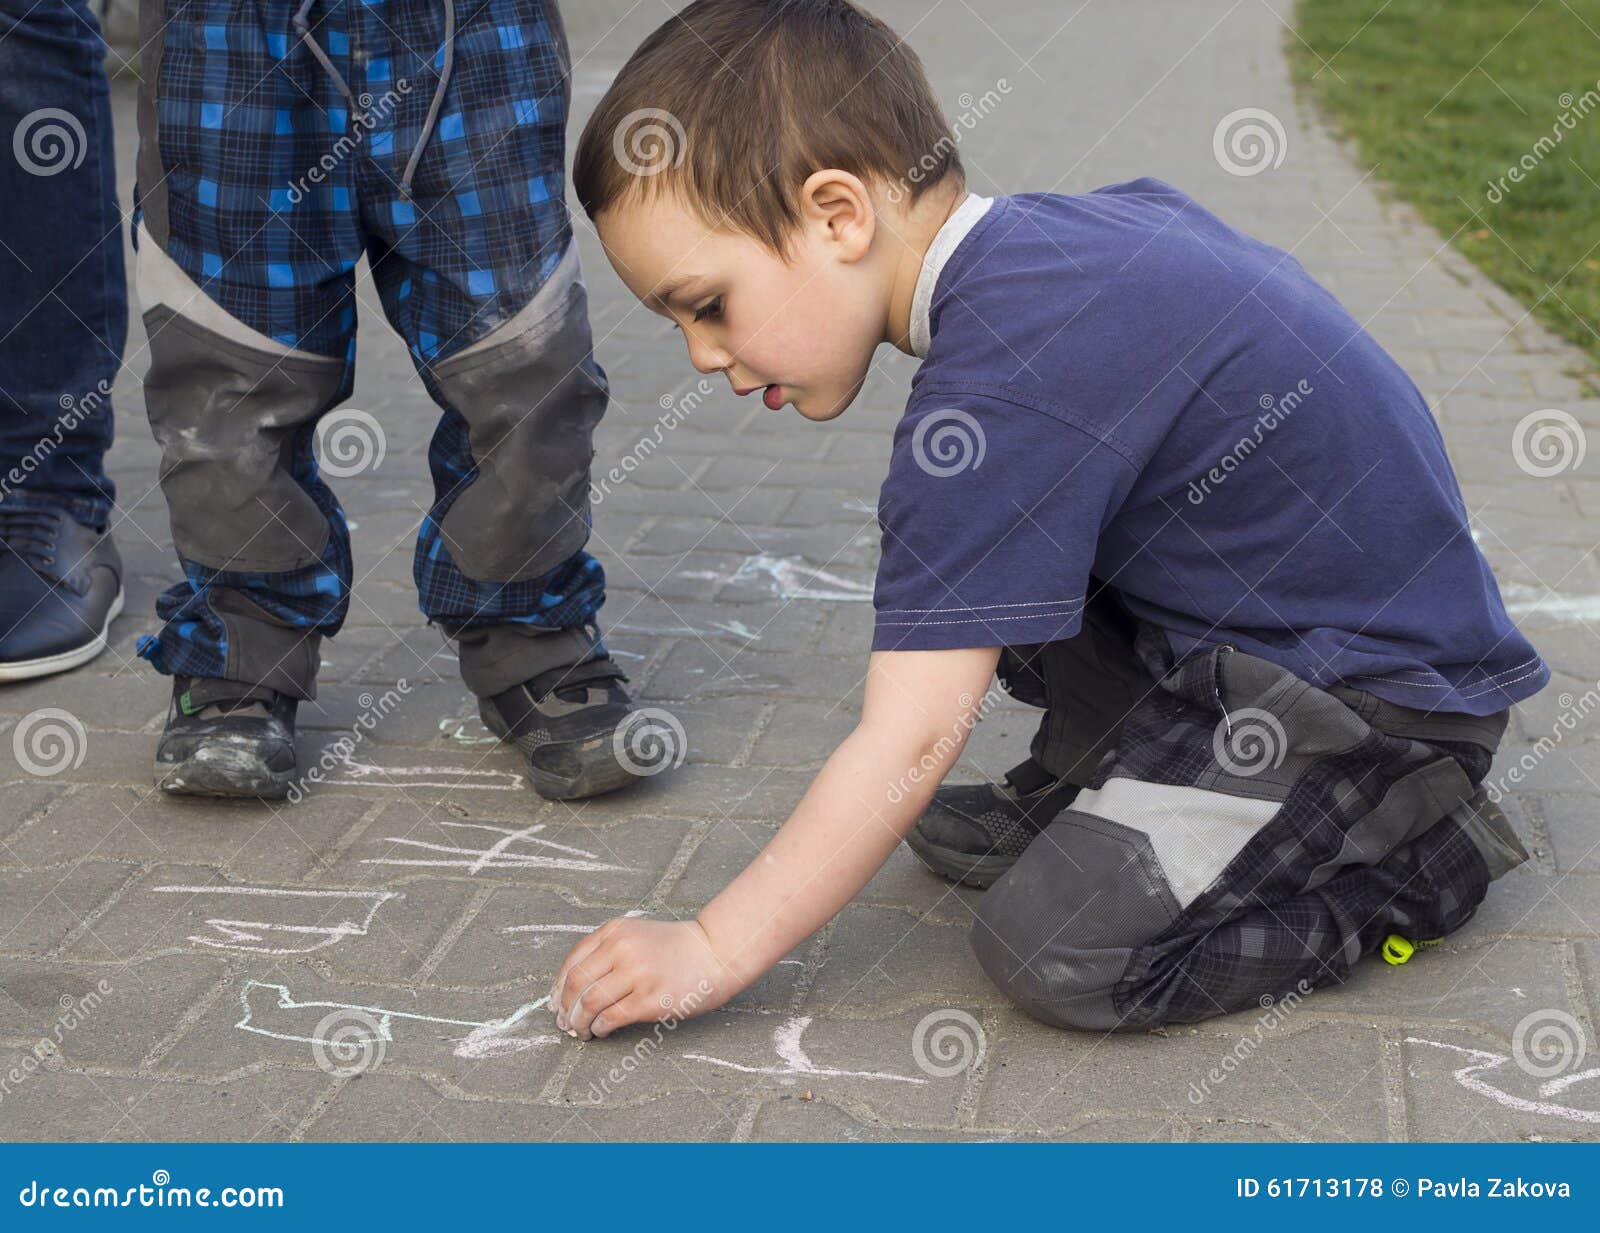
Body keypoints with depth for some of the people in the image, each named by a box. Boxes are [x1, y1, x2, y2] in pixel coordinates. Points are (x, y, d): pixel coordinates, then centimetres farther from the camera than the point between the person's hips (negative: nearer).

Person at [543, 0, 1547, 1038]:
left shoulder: (998, 391, -27)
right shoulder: (1099, 216, 2)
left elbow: (909, 741, -25)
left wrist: (713, 949, -16)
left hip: (1382, 705, -10)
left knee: (1055, 944, -20)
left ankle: (1416, 841, -2)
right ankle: (1095, 795, 18)